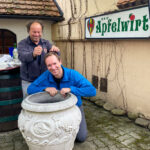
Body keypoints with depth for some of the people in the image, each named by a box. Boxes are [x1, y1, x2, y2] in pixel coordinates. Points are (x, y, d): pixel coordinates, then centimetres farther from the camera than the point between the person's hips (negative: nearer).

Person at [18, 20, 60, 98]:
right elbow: (22, 57, -27)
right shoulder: (22, 44, -7)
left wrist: (55, 50, -33)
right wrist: (33, 54, -49)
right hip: (28, 82, -2)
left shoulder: (46, 43, 4)